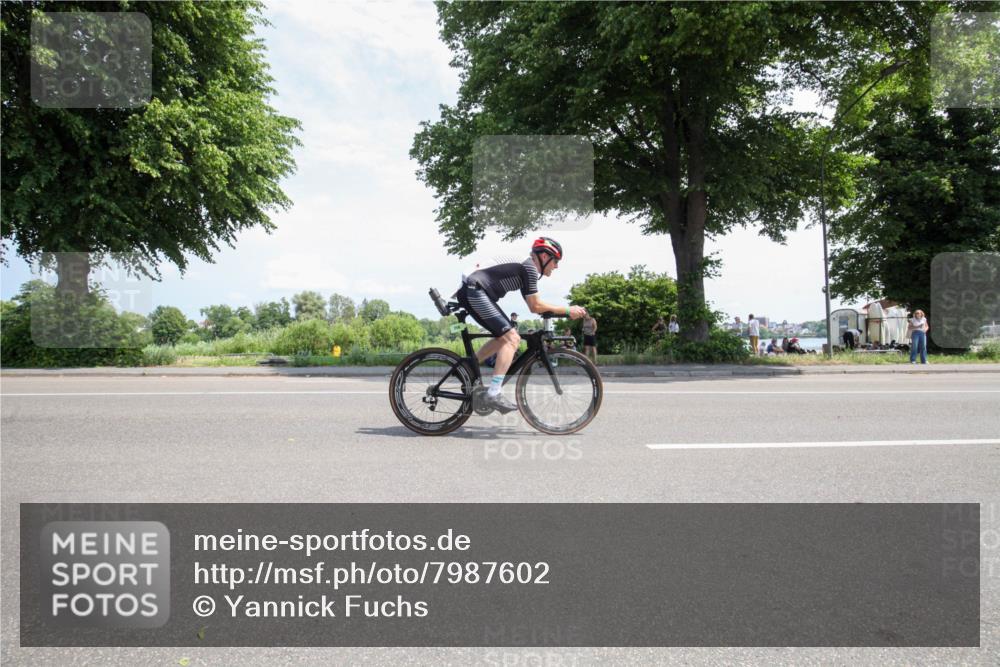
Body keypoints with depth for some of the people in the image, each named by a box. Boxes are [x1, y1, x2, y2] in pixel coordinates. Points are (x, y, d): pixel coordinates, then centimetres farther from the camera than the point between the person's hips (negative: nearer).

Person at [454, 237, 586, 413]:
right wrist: (567, 310, -6)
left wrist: (563, 311, 16)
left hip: (469, 293, 10)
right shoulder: (529, 267, -8)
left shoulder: (525, 267, 21)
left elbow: (533, 305, 23)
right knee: (511, 338, -14)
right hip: (475, 291, -10)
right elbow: (535, 306, -10)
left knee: (506, 337, 16)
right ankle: (494, 394, -21)